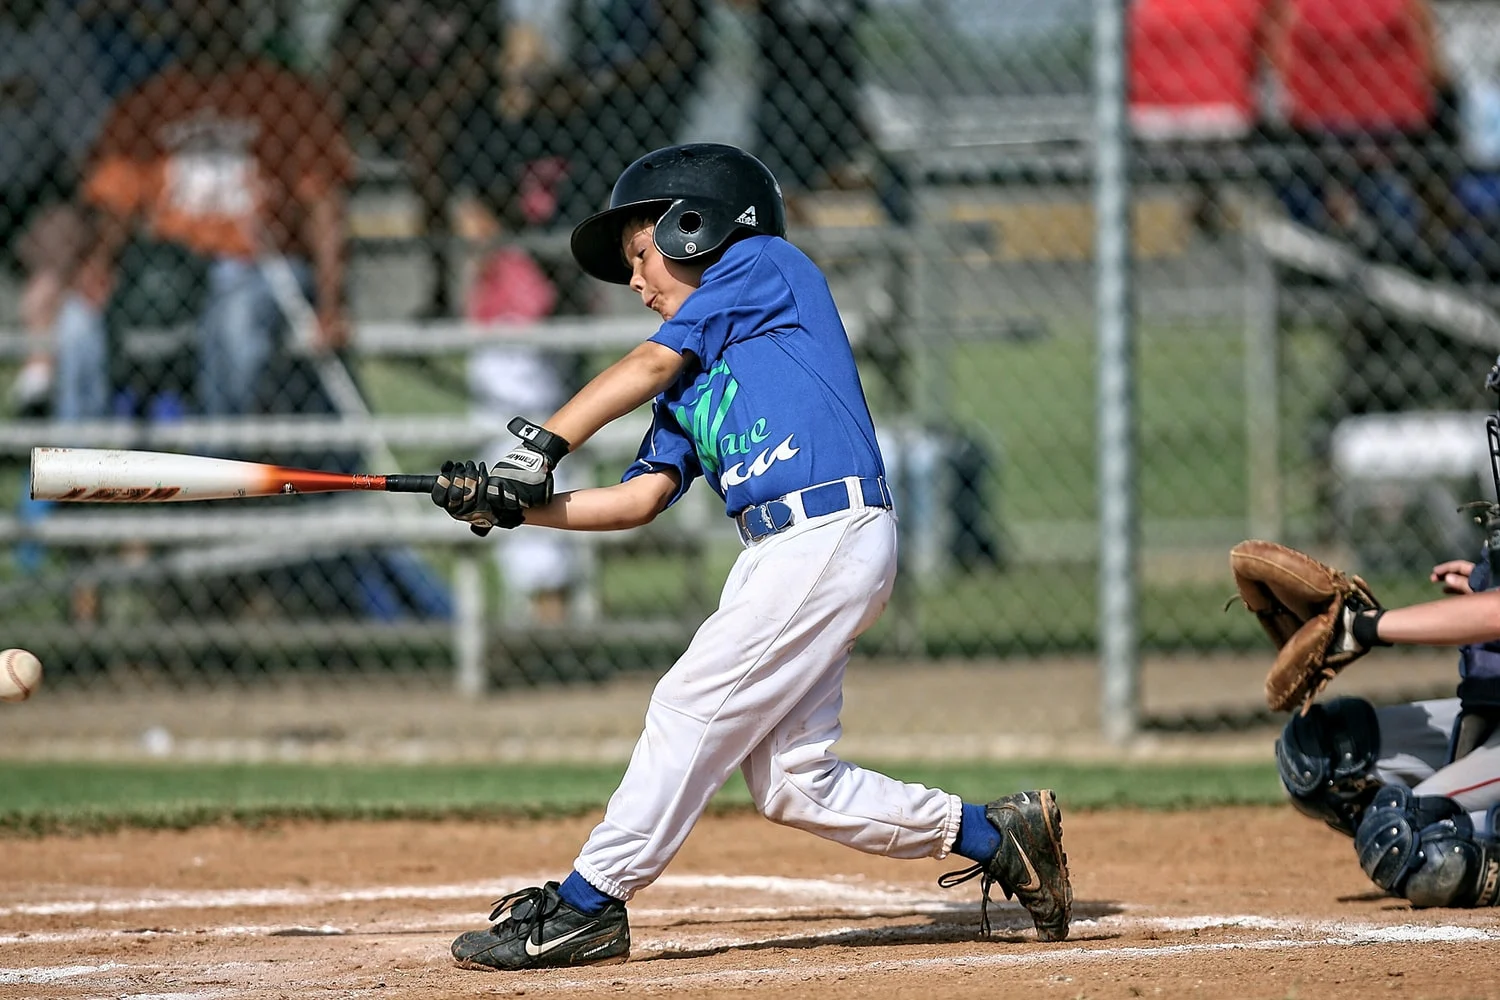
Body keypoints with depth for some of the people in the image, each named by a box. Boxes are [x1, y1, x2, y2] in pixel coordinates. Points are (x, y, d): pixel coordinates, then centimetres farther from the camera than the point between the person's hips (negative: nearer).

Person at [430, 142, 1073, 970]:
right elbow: (640, 497, 15)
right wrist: (514, 504, 5)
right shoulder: (693, 375, 24)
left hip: (831, 536, -9)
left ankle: (585, 906, -5)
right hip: (779, 557, 9)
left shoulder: (767, 265, 3)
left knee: (691, 709, -9)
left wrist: (539, 446, -8)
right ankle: (996, 836, 16)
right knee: (793, 782, 4)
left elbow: (646, 366, -5)